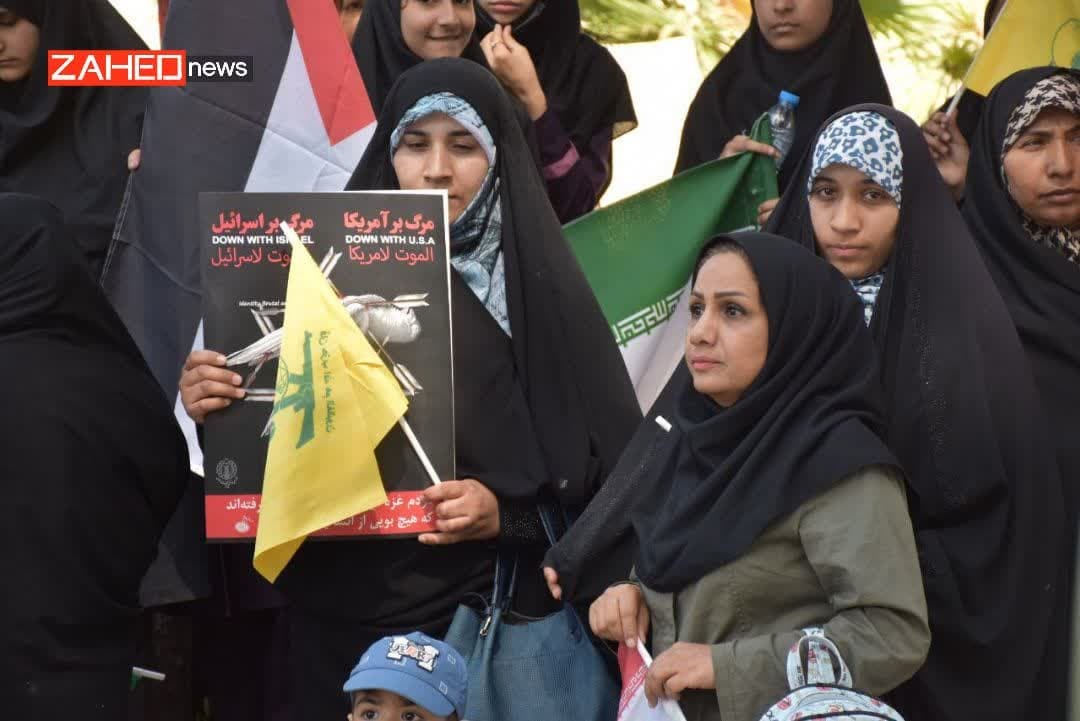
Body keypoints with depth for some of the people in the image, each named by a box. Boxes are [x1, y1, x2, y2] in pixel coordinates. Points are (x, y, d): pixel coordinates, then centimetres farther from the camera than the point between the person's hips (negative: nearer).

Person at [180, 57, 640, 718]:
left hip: (493, 618, -2)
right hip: (340, 614, 3)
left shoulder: (540, 289, -4)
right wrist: (212, 409, -12)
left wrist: (507, 512, -20)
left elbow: (612, 472, -6)